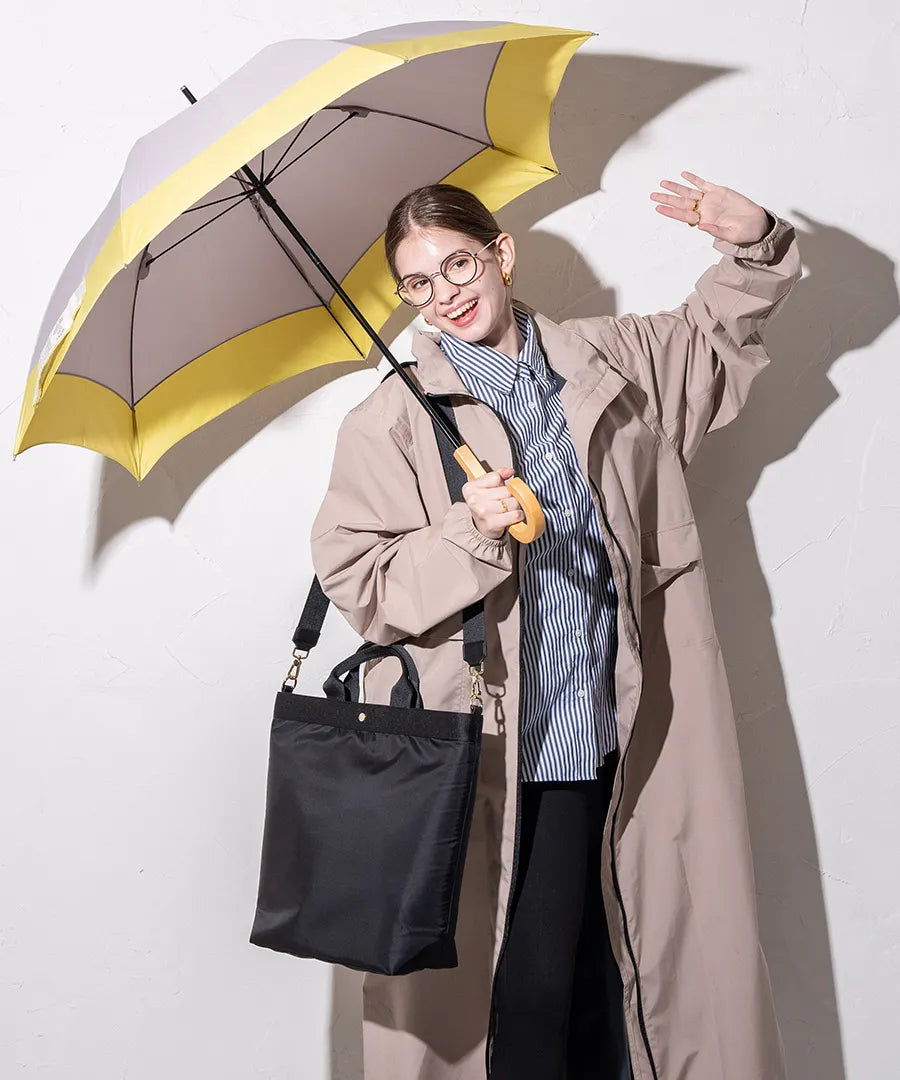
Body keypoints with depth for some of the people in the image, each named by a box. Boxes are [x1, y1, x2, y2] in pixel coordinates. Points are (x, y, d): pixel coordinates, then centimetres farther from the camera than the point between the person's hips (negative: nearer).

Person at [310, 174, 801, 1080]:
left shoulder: (612, 361, 9)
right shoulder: (390, 420, -3)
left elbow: (718, 328, 26)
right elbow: (358, 586, -7)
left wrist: (753, 244, 8)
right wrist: (470, 537, -21)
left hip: (607, 737, 4)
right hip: (478, 758, -3)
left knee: (601, 985, 12)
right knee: (524, 996, 2)